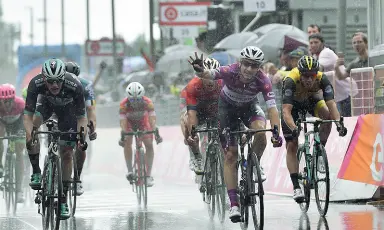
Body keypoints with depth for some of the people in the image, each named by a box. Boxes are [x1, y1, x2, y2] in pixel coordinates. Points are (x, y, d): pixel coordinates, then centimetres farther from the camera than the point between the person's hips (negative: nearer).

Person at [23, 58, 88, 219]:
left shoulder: (75, 86, -38)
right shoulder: (36, 84, -36)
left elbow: (81, 117, -31)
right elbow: (28, 115, -35)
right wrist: (30, 136, -51)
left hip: (67, 109, -1)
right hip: (46, 103, 1)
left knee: (66, 154, -5)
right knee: (32, 127, -31)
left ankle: (63, 200, 5)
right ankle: (36, 172, -15)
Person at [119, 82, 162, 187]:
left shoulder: (147, 103, -33)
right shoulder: (124, 104, -33)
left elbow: (152, 119, -37)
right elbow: (123, 121, -37)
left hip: (143, 122, 0)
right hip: (129, 123, 0)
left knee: (149, 145, -15)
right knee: (127, 142, -25)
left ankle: (148, 175, -11)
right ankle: (130, 170, -17)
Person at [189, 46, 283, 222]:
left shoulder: (262, 81, -30)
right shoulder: (230, 72, -33)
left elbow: (272, 108, -35)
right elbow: (207, 74, -46)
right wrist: (200, 70, -70)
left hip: (249, 106, 1)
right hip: (228, 106, -1)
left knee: (260, 131, -32)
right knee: (230, 155, -9)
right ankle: (234, 204, -7)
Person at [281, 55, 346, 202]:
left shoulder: (322, 80, -32)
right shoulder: (291, 81, -38)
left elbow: (331, 104, -40)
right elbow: (286, 111, -45)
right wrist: (293, 128, -62)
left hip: (312, 101, 2)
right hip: (293, 104, -2)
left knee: (327, 116, -31)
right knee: (291, 145, -10)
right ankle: (296, 186, -8)